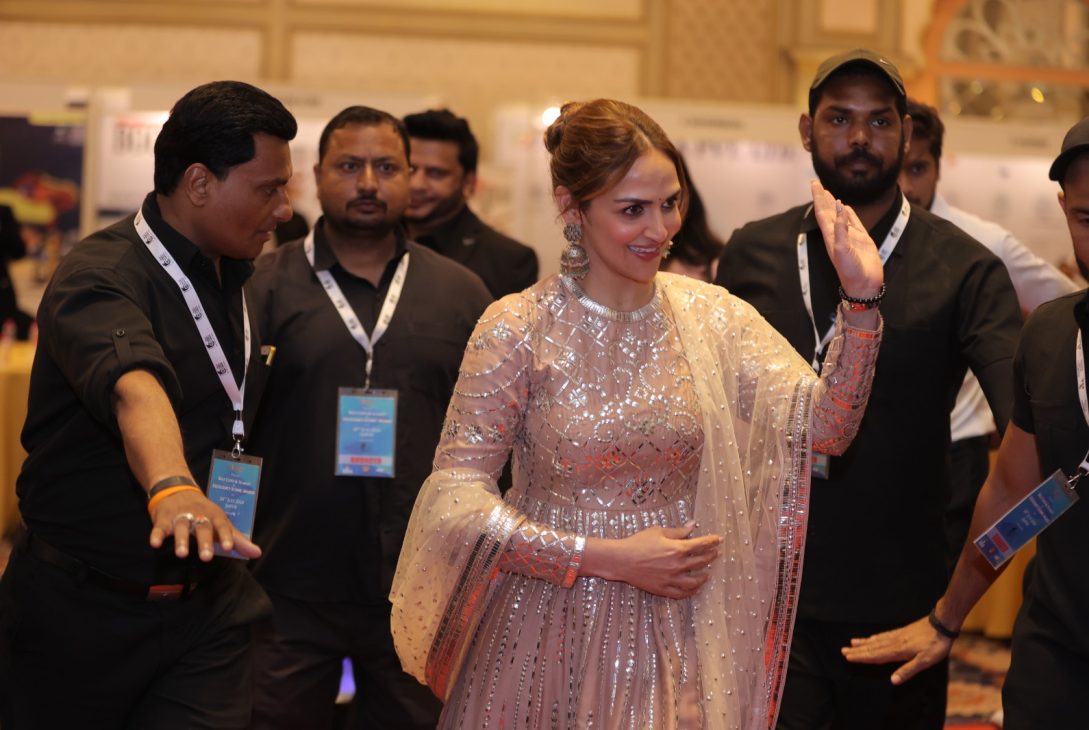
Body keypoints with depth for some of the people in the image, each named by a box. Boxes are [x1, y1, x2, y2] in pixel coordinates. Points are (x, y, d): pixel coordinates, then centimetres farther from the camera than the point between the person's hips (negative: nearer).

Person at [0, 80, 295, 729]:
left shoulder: (235, 279, 9)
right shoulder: (102, 275, -18)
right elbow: (132, 387, -39)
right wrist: (173, 487, -56)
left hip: (209, 608, 6)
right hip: (83, 607, -6)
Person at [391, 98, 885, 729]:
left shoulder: (711, 316, 0)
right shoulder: (518, 328, -10)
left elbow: (825, 425, -8)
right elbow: (458, 499, -14)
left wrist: (862, 298, -20)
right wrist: (608, 558, -18)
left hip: (676, 636, 3)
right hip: (554, 636, -3)